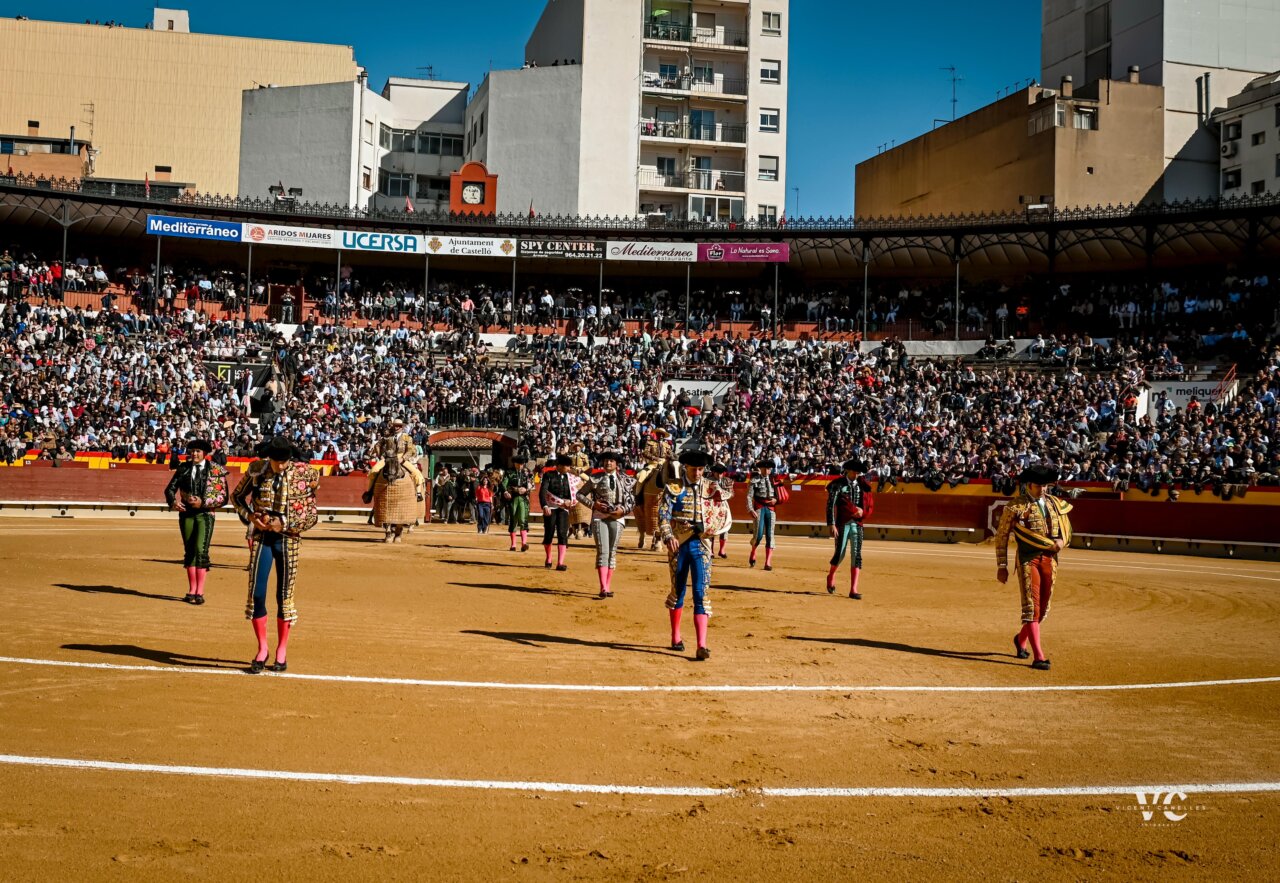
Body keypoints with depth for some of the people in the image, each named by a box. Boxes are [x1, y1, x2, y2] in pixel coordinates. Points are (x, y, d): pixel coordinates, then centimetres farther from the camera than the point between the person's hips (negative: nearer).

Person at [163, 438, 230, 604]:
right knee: (189, 551, 9)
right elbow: (170, 488, 9)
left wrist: (203, 502, -17)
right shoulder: (183, 468, 6)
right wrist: (173, 501, -12)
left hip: (205, 514, -4)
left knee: (200, 550, -15)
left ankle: (200, 592, -10)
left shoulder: (216, 470, -3)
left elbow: (223, 498, -5)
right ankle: (192, 590, 18)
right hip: (186, 513, 4)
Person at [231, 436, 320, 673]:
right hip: (261, 537, 2)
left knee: (285, 596, 6)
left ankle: (282, 651, 21)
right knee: (256, 594, 0)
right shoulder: (256, 473, -2)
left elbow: (311, 516, -4)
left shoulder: (304, 475, -7)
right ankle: (262, 648, 17)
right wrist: (250, 516, -3)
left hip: (289, 539, -1)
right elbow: (237, 497, 14)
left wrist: (284, 524, -16)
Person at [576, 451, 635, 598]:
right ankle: (603, 587, -18)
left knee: (612, 552, 4)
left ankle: (608, 587, 11)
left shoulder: (625, 480, 8)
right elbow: (580, 494, 9)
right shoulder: (595, 479, 5)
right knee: (602, 551, -11)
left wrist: (623, 510, -7)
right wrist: (593, 504, -5)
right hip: (599, 517, -2)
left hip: (617, 518, 2)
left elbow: (632, 500, 10)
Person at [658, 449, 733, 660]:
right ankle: (676, 637, 29)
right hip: (679, 544, 0)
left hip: (701, 545, 0)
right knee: (677, 590, 13)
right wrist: (668, 536, -23)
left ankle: (702, 645, -12)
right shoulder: (673, 488, 2)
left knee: (701, 593, -7)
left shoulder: (712, 487, 8)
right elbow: (663, 515, -7)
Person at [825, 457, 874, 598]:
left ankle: (853, 590, -1)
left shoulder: (862, 485, 9)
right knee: (840, 553, -1)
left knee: (856, 556, -2)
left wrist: (862, 511, -8)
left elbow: (870, 503, 12)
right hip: (842, 523, -4)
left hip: (857, 524, 4)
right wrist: (831, 525, -18)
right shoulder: (837, 484, -4)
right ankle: (831, 576, 31)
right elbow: (830, 505, -10)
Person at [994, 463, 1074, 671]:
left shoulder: (1056, 505, 11)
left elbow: (1067, 530, 21)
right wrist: (1001, 565, -5)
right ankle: (1039, 657, -12)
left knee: (1043, 607, 13)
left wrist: (1062, 541, -4)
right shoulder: (1016, 505, -4)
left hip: (1050, 559, 5)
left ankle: (1021, 638, 39)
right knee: (1031, 606, -10)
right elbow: (1001, 536, -2)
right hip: (1028, 559, -5)